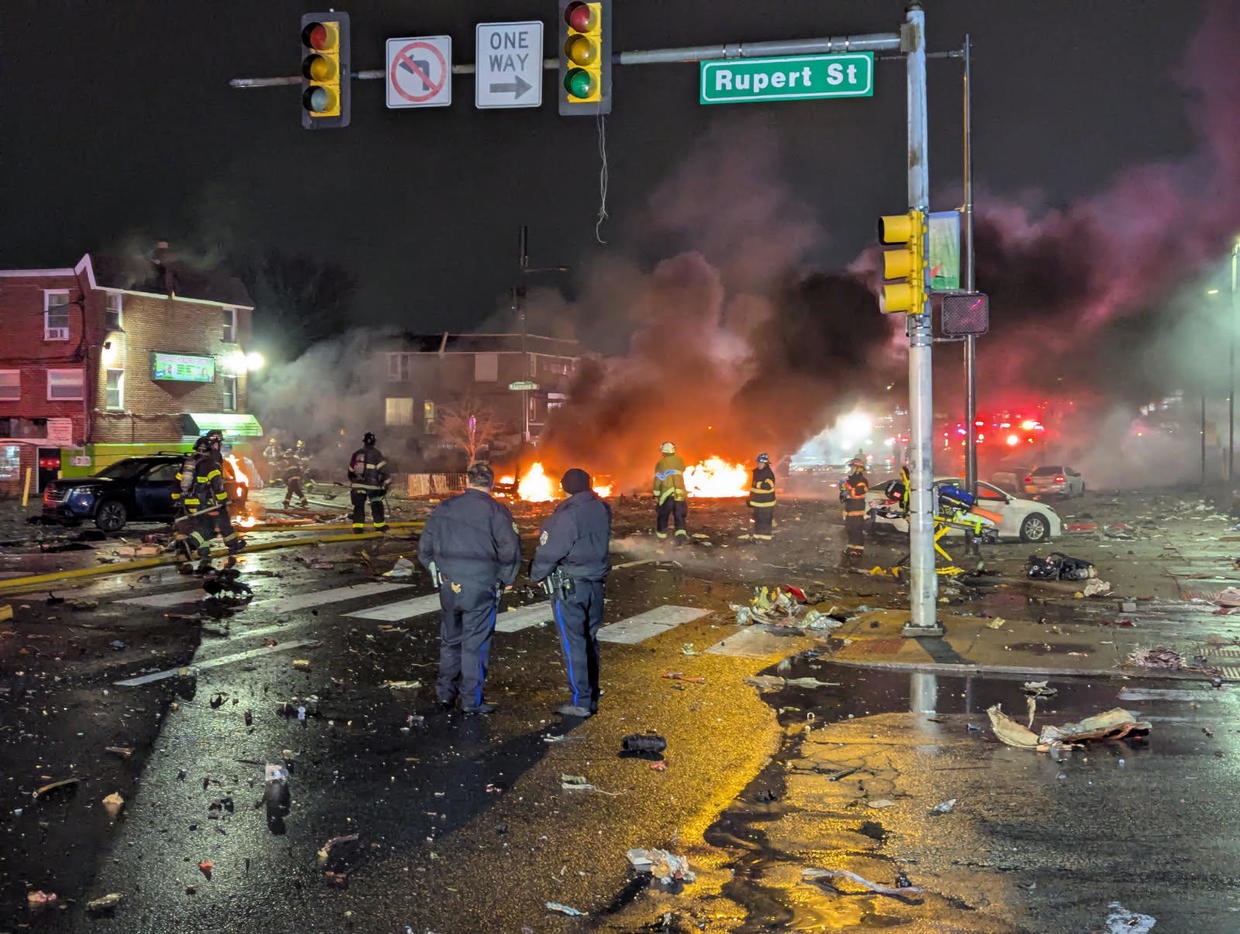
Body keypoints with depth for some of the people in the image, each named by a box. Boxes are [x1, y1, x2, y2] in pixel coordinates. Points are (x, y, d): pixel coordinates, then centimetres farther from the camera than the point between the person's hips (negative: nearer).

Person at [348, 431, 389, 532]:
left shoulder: (356, 454, 8)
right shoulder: (377, 454, -5)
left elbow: (351, 471, 15)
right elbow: (382, 470, -10)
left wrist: (352, 482, 29)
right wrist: (385, 485, -5)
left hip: (357, 485, 3)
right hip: (372, 485, -3)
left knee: (358, 506, 7)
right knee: (376, 505, 10)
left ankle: (357, 526, 1)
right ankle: (379, 525, 14)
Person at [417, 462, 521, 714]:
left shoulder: (445, 508, 7)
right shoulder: (496, 510, -6)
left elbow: (425, 546, 11)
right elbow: (510, 549, -12)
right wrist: (506, 579, 2)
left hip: (449, 585, 4)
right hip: (481, 586, -4)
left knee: (450, 640, 17)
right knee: (475, 643, 3)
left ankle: (446, 693, 23)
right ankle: (472, 700, 7)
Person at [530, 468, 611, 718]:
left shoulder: (568, 515, -19)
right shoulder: (602, 510, 2)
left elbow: (550, 551, -15)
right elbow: (600, 544, 7)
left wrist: (537, 575, -2)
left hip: (569, 587, -7)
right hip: (596, 583, 7)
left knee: (573, 644, -1)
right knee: (590, 641, 14)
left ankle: (580, 702, 1)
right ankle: (592, 698, 20)